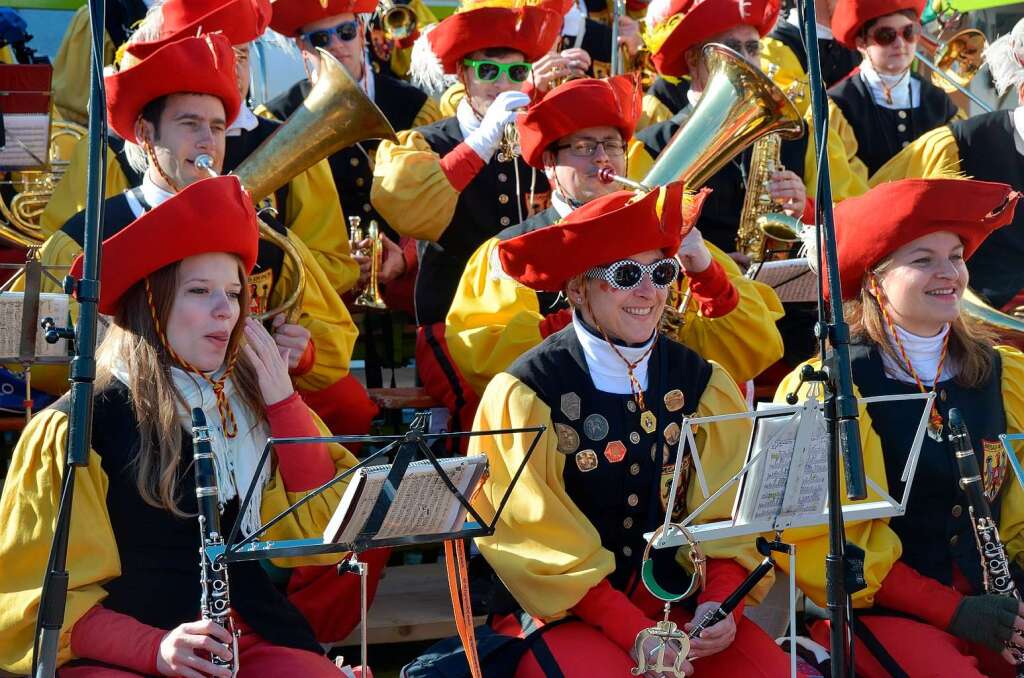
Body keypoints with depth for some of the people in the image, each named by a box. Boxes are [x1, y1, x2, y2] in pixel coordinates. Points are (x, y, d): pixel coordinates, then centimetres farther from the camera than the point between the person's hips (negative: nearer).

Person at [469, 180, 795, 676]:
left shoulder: (701, 384, 6)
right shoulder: (526, 393, -8)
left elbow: (725, 513, 4)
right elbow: (540, 539, -10)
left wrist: (720, 602, -16)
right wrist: (634, 632, -19)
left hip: (676, 598, 4)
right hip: (562, 612, -4)